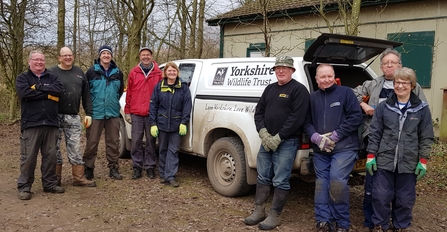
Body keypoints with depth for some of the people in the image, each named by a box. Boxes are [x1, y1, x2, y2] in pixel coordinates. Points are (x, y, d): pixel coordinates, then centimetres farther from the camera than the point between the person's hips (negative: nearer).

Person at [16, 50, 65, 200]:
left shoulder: (52, 77, 14)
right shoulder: (22, 78, 6)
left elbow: (60, 89, -8)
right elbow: (24, 93, -15)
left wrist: (38, 87, -13)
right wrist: (47, 93, -10)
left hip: (51, 124, 3)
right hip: (31, 124, -3)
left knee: (50, 156, 9)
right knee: (28, 157, -1)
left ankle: (50, 184, 20)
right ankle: (24, 187, 8)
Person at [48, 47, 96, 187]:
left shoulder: (79, 72, 12)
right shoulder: (52, 72, -1)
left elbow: (86, 95, 12)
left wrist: (88, 113, 6)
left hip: (74, 117, 3)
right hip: (56, 116, -3)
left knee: (75, 148, 4)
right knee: (55, 148, 6)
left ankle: (79, 178, 10)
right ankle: (56, 178, 17)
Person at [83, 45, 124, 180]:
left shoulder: (118, 72, 8)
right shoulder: (92, 71, -2)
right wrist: (91, 104, 6)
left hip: (113, 113, 3)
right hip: (95, 113, -3)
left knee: (113, 141, 6)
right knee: (92, 142, 0)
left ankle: (113, 168, 16)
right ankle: (88, 169, 14)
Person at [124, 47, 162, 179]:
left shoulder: (158, 73, 5)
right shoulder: (133, 73, 7)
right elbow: (129, 93, 8)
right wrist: (127, 111, 5)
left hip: (152, 114, 0)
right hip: (136, 114, 1)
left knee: (151, 141, 6)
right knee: (136, 141, 3)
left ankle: (149, 166, 17)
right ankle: (137, 167, 14)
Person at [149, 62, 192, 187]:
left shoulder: (184, 88, 1)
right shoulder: (158, 87, 4)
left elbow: (187, 106, -3)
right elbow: (153, 105, 2)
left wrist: (183, 123, -11)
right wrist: (153, 124, -4)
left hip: (176, 125, -1)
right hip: (162, 124, 1)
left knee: (173, 150, 0)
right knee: (162, 150, 12)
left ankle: (170, 176, 3)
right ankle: (163, 174, 23)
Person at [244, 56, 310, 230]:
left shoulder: (299, 89, -7)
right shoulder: (269, 89, 14)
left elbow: (297, 118, -16)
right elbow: (259, 112, 12)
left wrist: (278, 138, -16)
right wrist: (263, 133, -5)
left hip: (287, 142, -7)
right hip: (267, 140, 7)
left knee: (280, 181, -1)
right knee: (263, 177, 12)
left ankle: (275, 216, 10)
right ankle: (258, 211, 23)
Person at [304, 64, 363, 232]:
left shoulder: (345, 92, 1)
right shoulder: (312, 97, 13)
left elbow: (356, 117, -6)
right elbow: (307, 122, 12)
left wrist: (336, 135, -11)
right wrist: (316, 137, -8)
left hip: (344, 148, -5)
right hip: (320, 150, 5)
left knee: (337, 181, -15)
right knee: (321, 184, 5)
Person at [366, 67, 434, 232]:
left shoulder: (422, 109, 1)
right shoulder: (383, 107, 1)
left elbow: (426, 137, 3)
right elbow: (374, 133, 3)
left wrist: (423, 160, -2)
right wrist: (371, 156, -2)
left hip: (409, 163, 0)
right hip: (384, 161, 0)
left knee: (405, 199, 11)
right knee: (381, 196, 5)